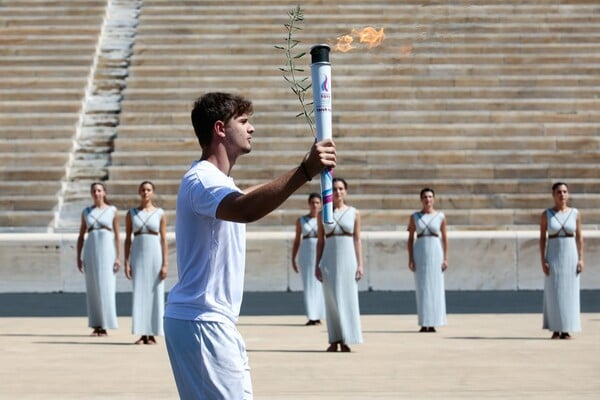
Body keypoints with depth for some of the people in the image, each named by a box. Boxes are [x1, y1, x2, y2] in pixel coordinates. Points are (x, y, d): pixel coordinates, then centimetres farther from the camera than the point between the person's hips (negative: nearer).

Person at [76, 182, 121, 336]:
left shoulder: (112, 211, 3)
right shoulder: (86, 212, 11)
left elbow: (117, 236, 1)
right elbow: (81, 236, 12)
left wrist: (118, 257, -7)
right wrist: (78, 257, 4)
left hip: (107, 250, -3)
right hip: (91, 250, 3)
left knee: (106, 287, -7)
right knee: (93, 289, 2)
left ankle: (105, 326, -3)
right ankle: (96, 326, 7)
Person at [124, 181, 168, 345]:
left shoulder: (160, 214, 3)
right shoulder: (131, 213, 7)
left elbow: (164, 240, 1)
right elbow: (127, 239, 7)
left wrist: (165, 264, -6)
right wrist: (126, 263, -1)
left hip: (155, 255, -1)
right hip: (138, 256, 1)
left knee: (155, 294, -1)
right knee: (139, 293, -2)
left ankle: (152, 334, 4)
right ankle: (142, 333, 2)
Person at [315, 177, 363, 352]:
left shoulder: (354, 213, 5)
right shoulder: (323, 214, 7)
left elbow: (357, 240, 5)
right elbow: (320, 241, 8)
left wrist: (360, 264, -1)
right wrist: (317, 264, 2)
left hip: (348, 258, -1)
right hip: (330, 259, 1)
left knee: (348, 299, -2)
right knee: (331, 300, 0)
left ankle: (345, 341, 1)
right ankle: (334, 340, 4)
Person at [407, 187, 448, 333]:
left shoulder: (440, 217, 3)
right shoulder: (414, 217, 4)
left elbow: (444, 238, 6)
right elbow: (410, 238, 5)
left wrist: (445, 258, -1)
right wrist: (410, 259, -3)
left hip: (435, 253, 0)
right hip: (420, 253, 0)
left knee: (435, 288, -2)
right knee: (421, 288, 0)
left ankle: (432, 323, 3)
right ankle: (424, 323, 4)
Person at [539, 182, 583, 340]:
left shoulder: (575, 213, 2)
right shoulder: (546, 214, -1)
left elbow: (579, 237, 4)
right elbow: (542, 238, -1)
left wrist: (581, 259, -3)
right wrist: (543, 260, -9)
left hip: (570, 256, 1)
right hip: (553, 256, -1)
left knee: (569, 293, 1)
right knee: (553, 293, -1)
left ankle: (566, 330, 7)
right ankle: (555, 330, 7)